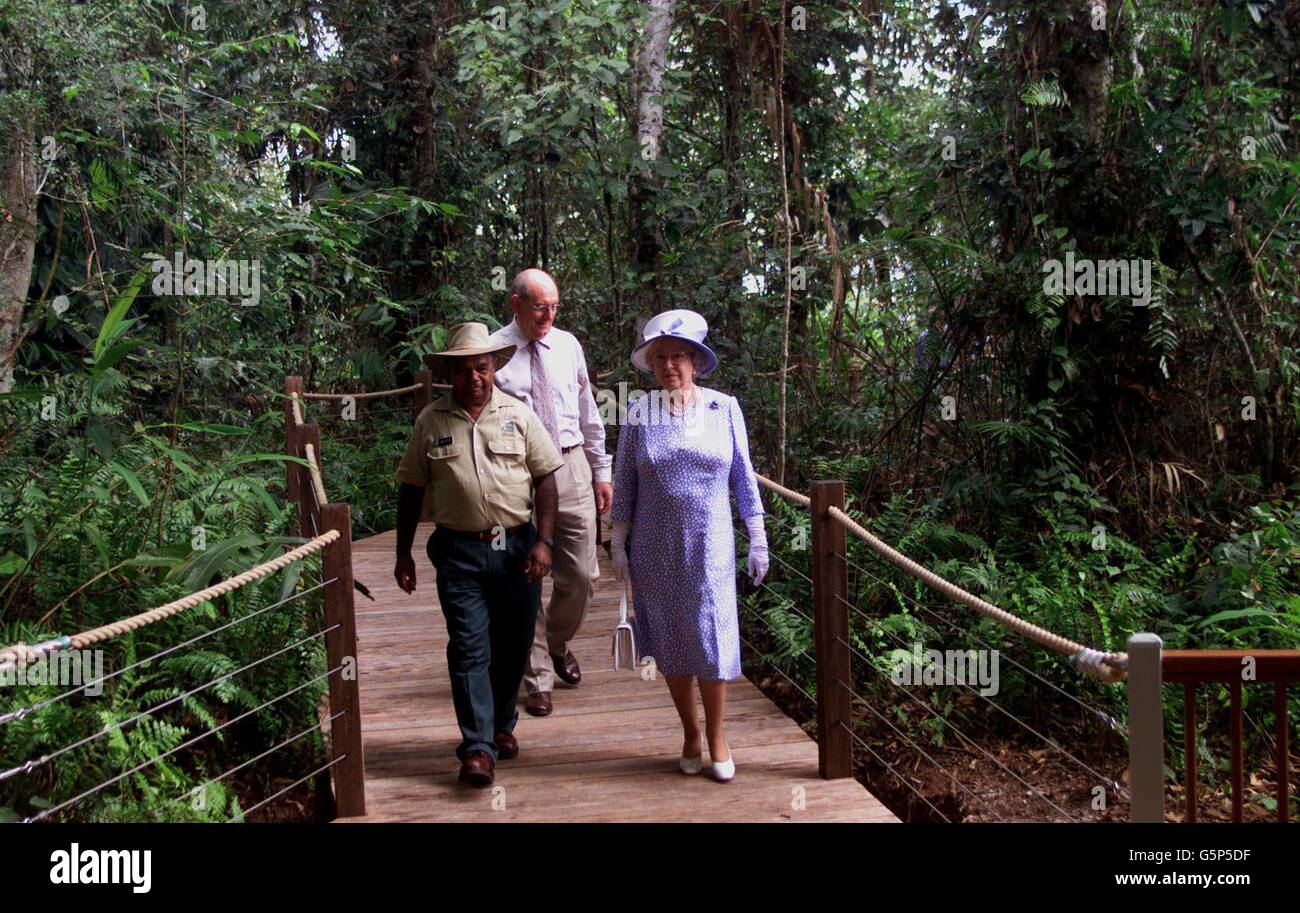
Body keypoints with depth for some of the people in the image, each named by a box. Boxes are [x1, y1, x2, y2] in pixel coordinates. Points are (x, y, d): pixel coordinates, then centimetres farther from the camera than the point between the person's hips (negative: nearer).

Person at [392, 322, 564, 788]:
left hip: (517, 546, 1)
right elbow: (411, 489, 8)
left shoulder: (517, 414, 2)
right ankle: (478, 747, -3)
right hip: (460, 551, -1)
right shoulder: (431, 421, 2)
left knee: (512, 645, 10)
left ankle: (501, 724, 31)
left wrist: (543, 541, -6)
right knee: (469, 648, -6)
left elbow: (545, 478, 3)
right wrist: (403, 554, 8)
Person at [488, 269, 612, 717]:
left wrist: (601, 471, 14)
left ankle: (557, 644, 35)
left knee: (581, 576, 6)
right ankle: (538, 679, 17)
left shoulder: (568, 345, 7)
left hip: (571, 468, 4)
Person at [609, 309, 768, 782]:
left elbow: (743, 479, 4)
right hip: (656, 548, 1)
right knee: (670, 642, 8)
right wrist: (618, 547, 2)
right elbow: (624, 486, 4)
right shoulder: (638, 414, -1)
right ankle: (690, 731, 26)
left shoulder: (724, 409, -1)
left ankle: (716, 736, 18)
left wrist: (758, 541, 3)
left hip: (709, 546, -1)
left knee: (712, 640, -1)